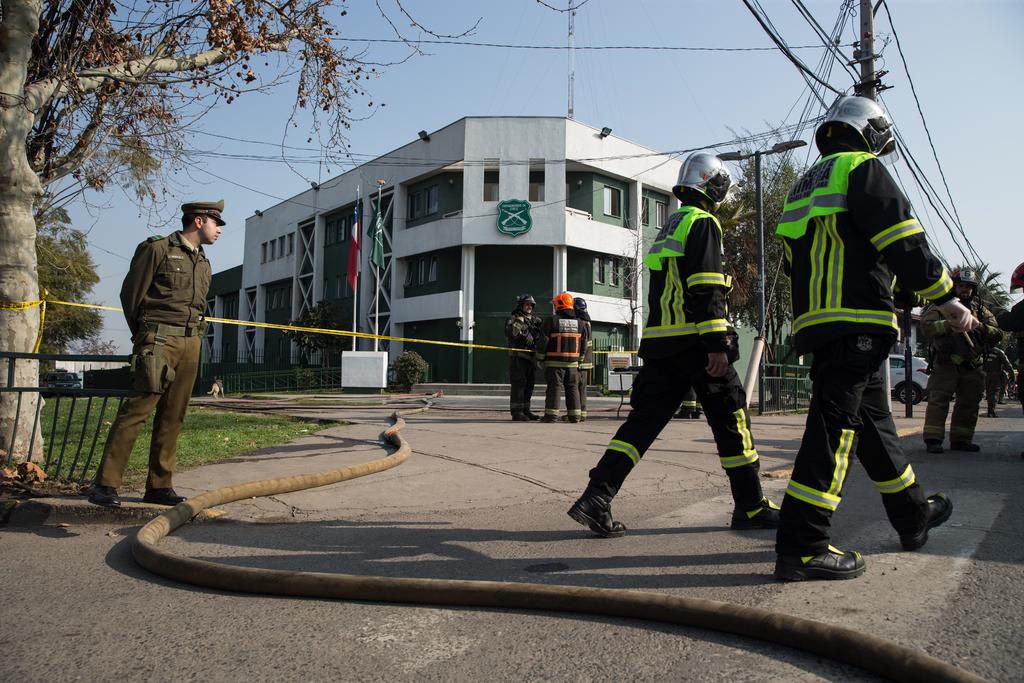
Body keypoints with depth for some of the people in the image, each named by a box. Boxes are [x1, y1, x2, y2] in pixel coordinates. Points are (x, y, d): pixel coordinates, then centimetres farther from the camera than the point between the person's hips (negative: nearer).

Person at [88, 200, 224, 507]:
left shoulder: (203, 263, 20)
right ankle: (105, 485, -7)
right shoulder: (157, 249, -1)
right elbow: (130, 294, 0)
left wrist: (195, 335, 11)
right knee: (137, 408, -12)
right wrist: (144, 335, 7)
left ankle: (159, 486, 10)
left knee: (173, 415, 5)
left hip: (191, 343, 7)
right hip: (159, 339, -7)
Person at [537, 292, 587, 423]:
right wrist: (580, 359, 19)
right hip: (573, 363, 4)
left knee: (554, 387, -1)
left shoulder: (551, 320, -8)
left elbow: (543, 341, -9)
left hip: (554, 362, -4)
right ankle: (575, 415, 12)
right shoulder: (579, 322, 6)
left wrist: (540, 358, 2)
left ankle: (552, 414, -5)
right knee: (572, 388, 10)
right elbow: (584, 343, 10)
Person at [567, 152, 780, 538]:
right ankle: (751, 507, 14)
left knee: (644, 419, 4)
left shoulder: (669, 229, 24)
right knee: (731, 420, 4)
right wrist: (717, 343, -19)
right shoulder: (702, 223, -3)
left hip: (660, 343, 8)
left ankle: (596, 498, -6)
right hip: (696, 343, -8)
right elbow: (706, 287, -15)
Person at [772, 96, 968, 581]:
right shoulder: (862, 168, 1)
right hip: (856, 322, -9)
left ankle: (912, 516, 35)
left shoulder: (803, 188, 25)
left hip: (814, 322, 9)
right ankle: (801, 548, -14)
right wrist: (945, 298, -3)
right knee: (836, 425, -12)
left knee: (873, 419, 19)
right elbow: (902, 240, -9)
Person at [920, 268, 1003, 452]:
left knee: (969, 403, 9)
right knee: (938, 400, -10)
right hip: (946, 364, -5)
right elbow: (926, 327, -14)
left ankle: (961, 440, 18)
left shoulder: (980, 310, 15)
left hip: (972, 367, 5)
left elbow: (997, 334, 4)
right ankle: (932, 440, -10)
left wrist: (981, 327, -16)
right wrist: (950, 324, -25)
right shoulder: (940, 307, 3)